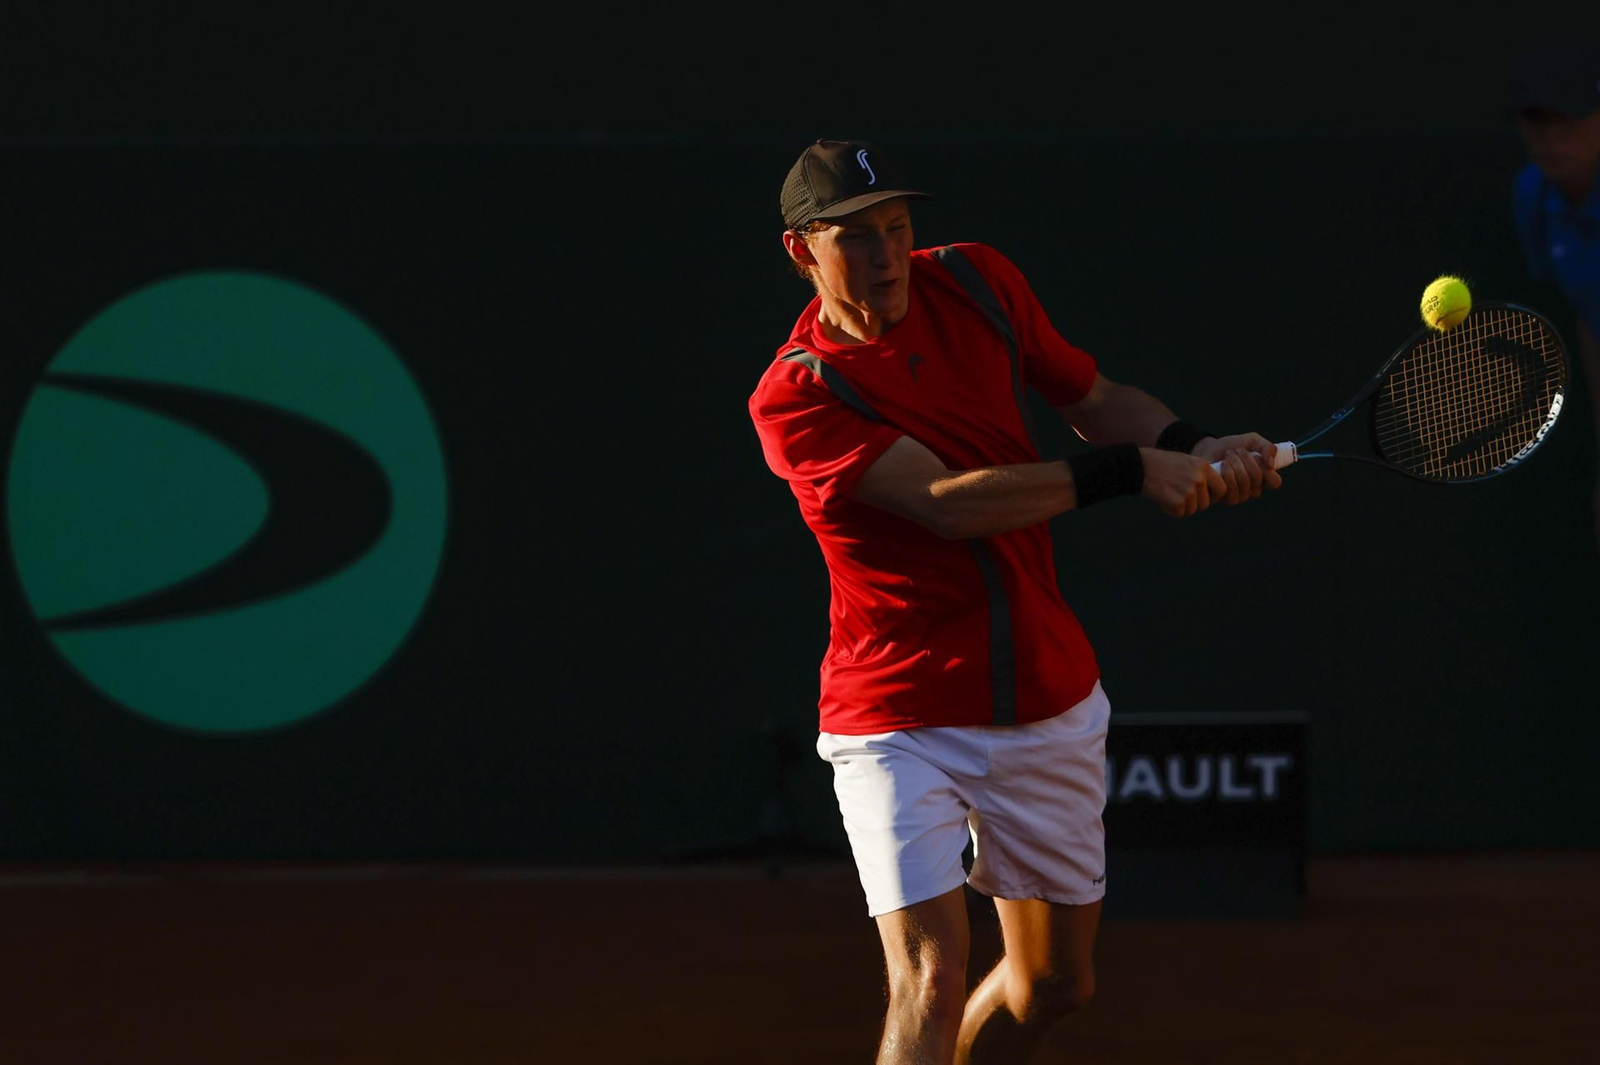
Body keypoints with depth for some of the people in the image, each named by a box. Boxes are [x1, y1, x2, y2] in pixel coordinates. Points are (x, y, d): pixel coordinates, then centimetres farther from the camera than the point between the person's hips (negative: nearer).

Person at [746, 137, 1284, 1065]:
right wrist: (1131, 471, -28)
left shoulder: (975, 284, 0)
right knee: (931, 979, -20)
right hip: (899, 725, -6)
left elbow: (1096, 397, 14)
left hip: (1048, 703, 6)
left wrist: (1196, 449, -7)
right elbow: (948, 500, -26)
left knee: (1056, 983, 15)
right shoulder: (795, 398, -17)